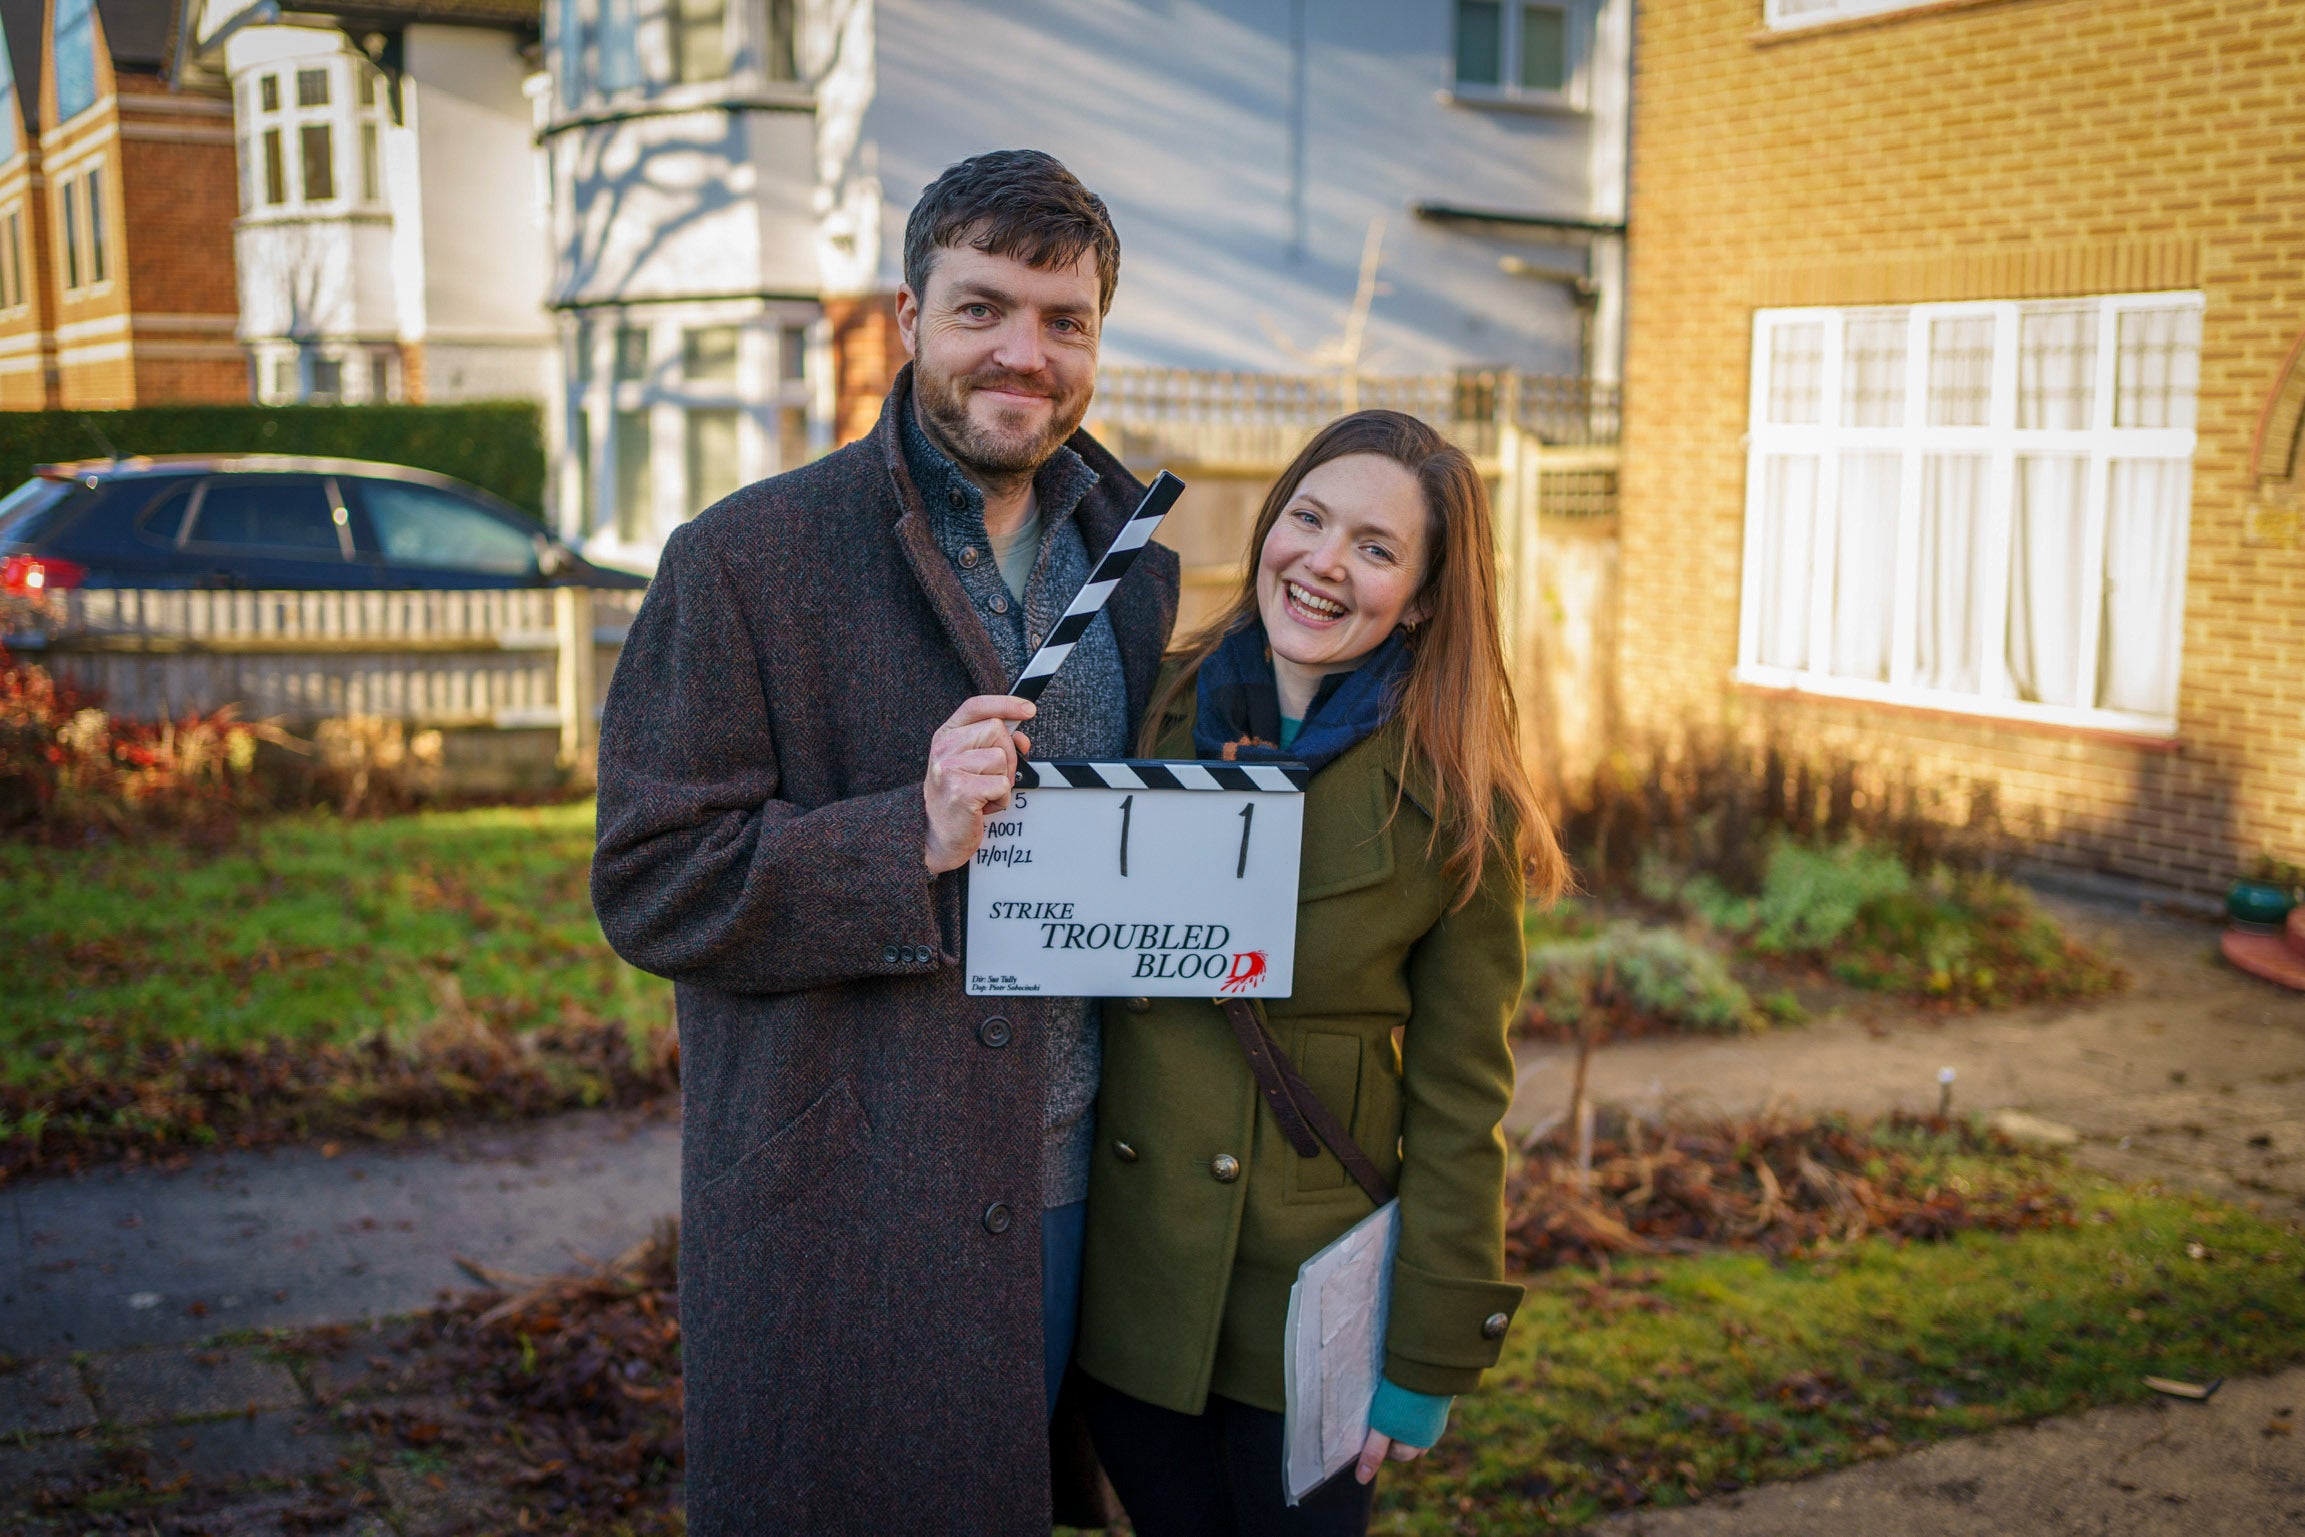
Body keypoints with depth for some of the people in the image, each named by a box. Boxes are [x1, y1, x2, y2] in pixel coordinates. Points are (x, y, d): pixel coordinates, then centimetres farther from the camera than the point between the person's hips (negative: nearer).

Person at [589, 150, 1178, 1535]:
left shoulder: (1132, 560, 9)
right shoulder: (748, 563, -10)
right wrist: (911, 839, -25)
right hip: (837, 1206, -5)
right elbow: (648, 880, -13)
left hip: (1065, 1189, 6)